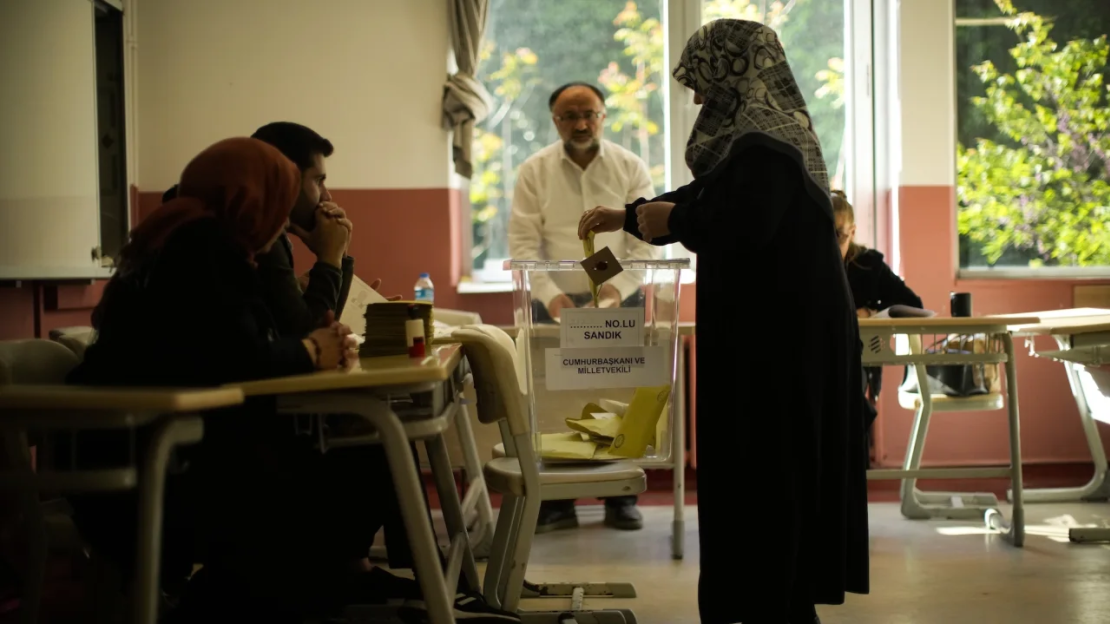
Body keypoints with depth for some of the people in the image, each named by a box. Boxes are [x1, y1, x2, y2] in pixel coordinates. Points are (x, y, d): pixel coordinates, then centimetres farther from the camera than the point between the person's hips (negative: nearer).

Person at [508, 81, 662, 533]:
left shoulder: (631, 169, -2)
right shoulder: (534, 171, -3)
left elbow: (646, 243, -6)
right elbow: (523, 243, -7)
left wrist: (617, 290, -22)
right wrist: (550, 294, -22)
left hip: (619, 303, 0)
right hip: (555, 304, 0)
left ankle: (621, 498, 13)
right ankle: (556, 501, 7)